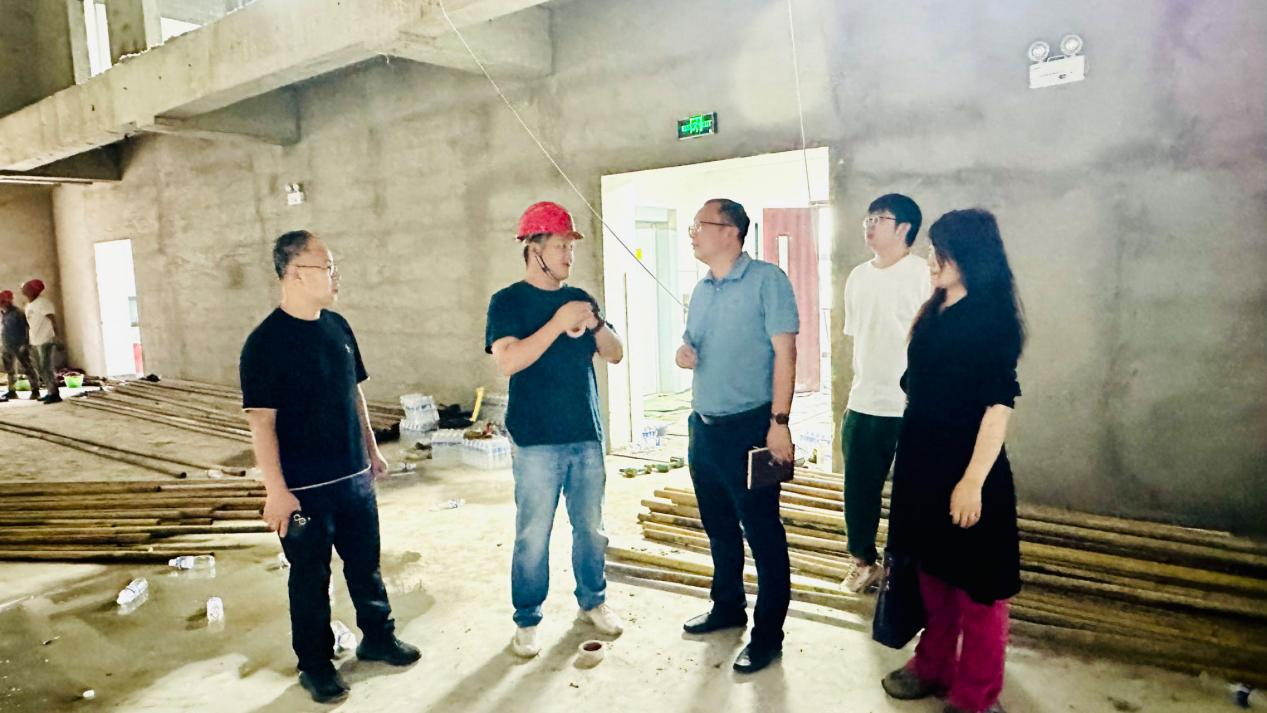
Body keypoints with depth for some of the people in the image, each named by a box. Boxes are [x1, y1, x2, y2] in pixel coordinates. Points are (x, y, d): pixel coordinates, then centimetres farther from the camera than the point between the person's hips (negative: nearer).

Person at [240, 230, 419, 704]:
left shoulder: (337, 327, 4)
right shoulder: (265, 343, -15)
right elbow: (261, 421, -16)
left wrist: (372, 451, 16)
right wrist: (276, 490, -18)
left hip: (354, 478, 6)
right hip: (305, 490, -6)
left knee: (366, 565, 18)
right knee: (310, 579, 10)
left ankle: (378, 638, 37)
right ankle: (315, 664, 28)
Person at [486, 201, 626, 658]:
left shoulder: (579, 298, 10)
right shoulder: (508, 302, -5)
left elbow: (615, 355, 9)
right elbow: (507, 361, -20)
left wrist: (596, 324, -10)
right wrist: (559, 323, -23)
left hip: (587, 436, 5)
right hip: (537, 441, -5)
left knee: (590, 527, 15)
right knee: (533, 535, 3)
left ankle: (593, 601, 34)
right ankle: (527, 621, 20)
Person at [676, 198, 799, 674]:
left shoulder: (767, 280, -10)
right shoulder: (701, 290, 12)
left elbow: (784, 351, -14)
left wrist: (779, 422, -19)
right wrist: (683, 353, -3)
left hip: (749, 428, -7)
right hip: (702, 426, 8)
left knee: (763, 535, 2)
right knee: (719, 528, 19)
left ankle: (768, 635, 14)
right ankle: (727, 607, 37)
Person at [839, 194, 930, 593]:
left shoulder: (923, 274, -9)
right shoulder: (858, 277, 11)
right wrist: (856, 391, 16)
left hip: (912, 408, -6)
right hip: (863, 405, 6)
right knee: (858, 489, 13)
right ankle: (863, 561, 32)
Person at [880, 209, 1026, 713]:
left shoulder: (992, 317, -14)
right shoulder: (935, 312, 8)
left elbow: (999, 403, -19)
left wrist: (973, 480, -23)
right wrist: (913, 459, 15)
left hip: (966, 471, -8)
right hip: (923, 464, 8)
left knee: (977, 585, 7)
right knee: (933, 571, 20)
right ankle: (934, 666, 38)